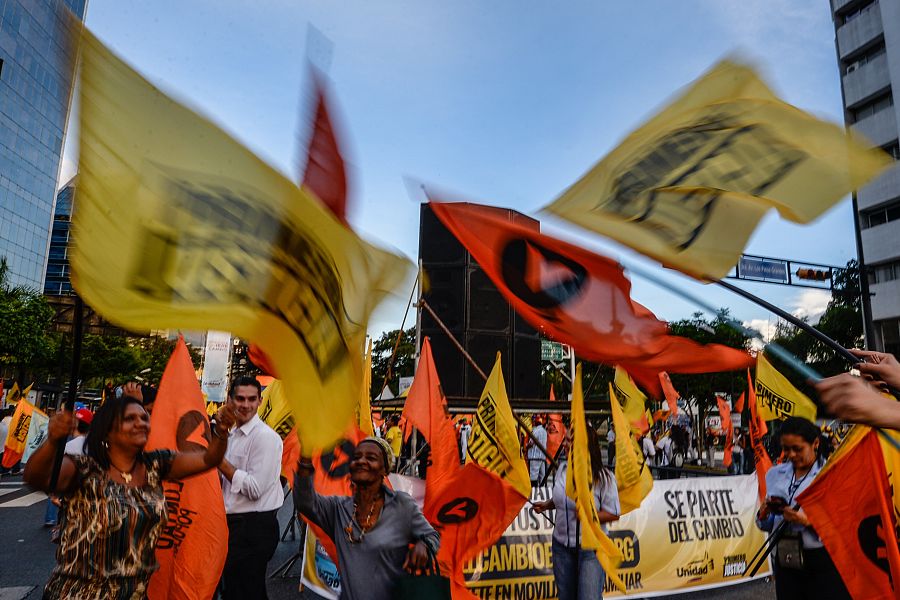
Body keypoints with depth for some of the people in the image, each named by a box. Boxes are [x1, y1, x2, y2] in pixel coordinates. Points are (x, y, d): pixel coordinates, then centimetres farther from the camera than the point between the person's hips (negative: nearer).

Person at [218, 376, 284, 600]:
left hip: (253, 528, -9)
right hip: (231, 523, 9)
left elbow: (254, 489, -22)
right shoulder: (231, 434, 11)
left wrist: (219, 460, -18)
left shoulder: (265, 436, -16)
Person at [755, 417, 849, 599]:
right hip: (785, 562, 4)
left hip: (823, 564, -4)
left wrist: (808, 522, -26)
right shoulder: (775, 474, 6)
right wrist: (764, 514, -10)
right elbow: (767, 526, 11)